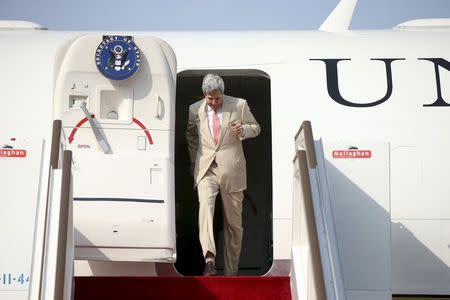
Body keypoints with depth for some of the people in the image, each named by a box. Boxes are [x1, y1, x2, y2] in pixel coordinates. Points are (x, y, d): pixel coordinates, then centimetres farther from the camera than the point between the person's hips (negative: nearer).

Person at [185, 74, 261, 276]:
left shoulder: (239, 105, 1)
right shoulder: (195, 110, 7)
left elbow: (256, 128, 12)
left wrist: (243, 130, -10)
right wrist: (194, 161, 17)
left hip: (232, 170, 0)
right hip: (206, 169, 0)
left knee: (233, 222, 5)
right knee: (205, 206, -27)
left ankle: (231, 271, 17)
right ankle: (209, 260, -38)